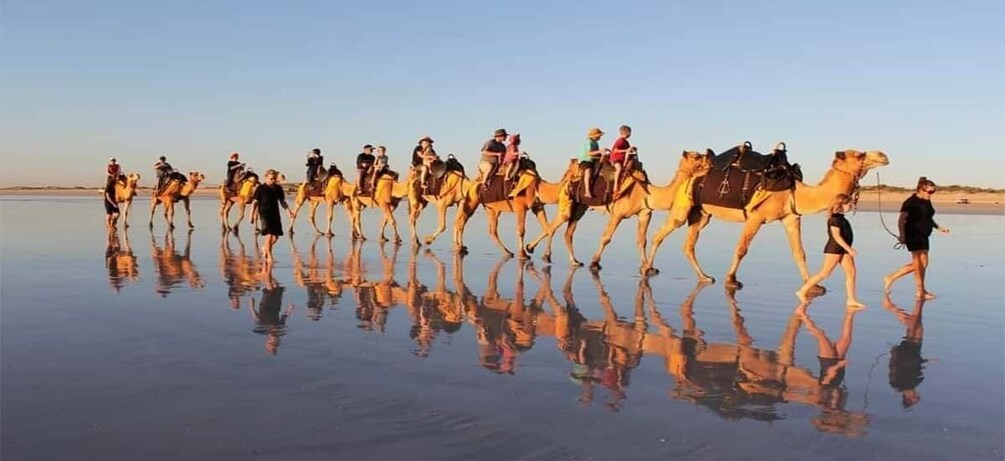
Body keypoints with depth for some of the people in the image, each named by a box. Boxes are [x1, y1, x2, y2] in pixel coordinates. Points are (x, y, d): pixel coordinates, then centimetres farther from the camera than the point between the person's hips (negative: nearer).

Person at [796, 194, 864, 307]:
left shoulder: (841, 218, 15)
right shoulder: (835, 218, -14)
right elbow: (836, 236, -21)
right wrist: (849, 249, -23)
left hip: (844, 249, 9)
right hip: (834, 249, -9)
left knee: (851, 272, -1)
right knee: (824, 273, -5)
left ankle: (852, 300, 1)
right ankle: (802, 291, 3)